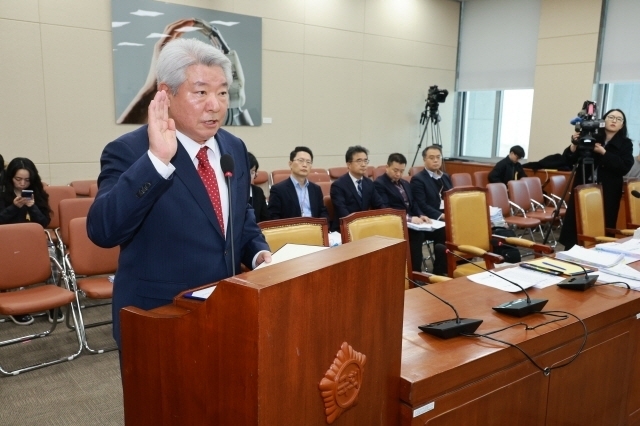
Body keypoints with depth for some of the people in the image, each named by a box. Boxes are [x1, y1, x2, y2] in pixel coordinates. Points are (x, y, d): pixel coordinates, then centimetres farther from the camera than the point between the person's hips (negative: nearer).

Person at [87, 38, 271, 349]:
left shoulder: (234, 148, 3)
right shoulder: (128, 152, -15)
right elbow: (102, 231, -29)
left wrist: (259, 252, -3)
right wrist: (157, 160, -36)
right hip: (158, 318, -5)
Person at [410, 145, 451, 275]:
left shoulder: (446, 177, 21)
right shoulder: (418, 179, -2)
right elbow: (422, 206, -12)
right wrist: (441, 215, -22)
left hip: (448, 218, 6)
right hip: (431, 222, -6)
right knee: (447, 233, -31)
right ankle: (440, 272, -15)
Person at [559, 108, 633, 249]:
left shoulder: (625, 144, 5)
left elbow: (625, 168, -10)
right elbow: (568, 161, 2)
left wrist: (604, 153, -15)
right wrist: (574, 145, -15)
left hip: (608, 194, 0)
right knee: (573, 227, -1)